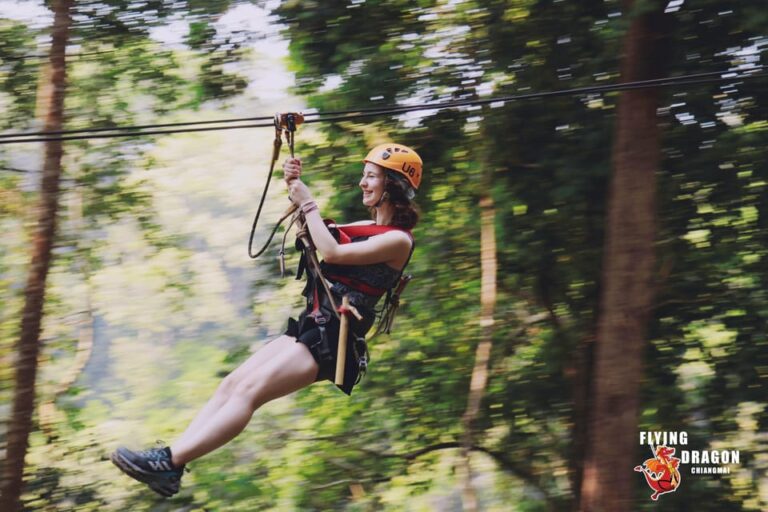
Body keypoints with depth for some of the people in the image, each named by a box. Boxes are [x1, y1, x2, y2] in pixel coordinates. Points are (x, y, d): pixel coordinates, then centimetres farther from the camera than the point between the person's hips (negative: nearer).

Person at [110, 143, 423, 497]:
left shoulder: (398, 240, -9)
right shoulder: (367, 228, 20)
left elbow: (331, 252, -19)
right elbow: (310, 234, 25)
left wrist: (308, 204, -8)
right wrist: (294, 187, 10)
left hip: (332, 340, -9)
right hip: (311, 328, 9)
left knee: (247, 391, -20)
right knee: (231, 384, -4)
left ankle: (169, 463, -26)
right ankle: (170, 456, -11)